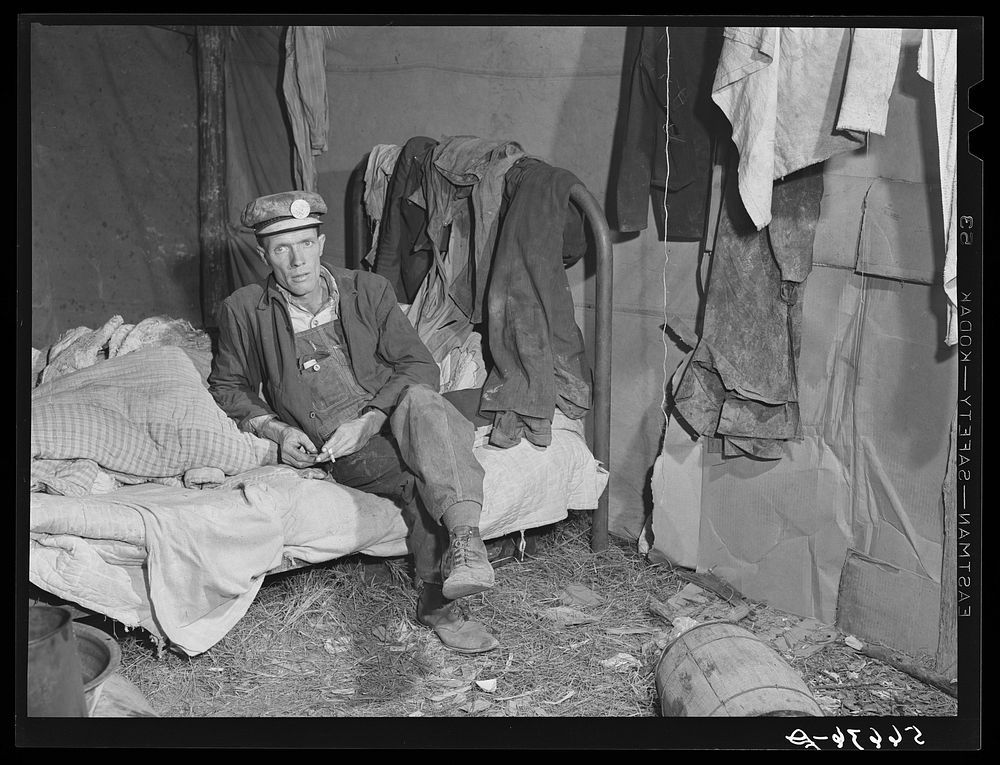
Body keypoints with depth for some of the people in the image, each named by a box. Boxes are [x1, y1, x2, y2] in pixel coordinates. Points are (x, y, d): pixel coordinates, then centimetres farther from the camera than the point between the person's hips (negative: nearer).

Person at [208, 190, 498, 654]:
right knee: (422, 478, -33)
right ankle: (441, 602, -34)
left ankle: (464, 540, -50)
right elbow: (227, 388, 19)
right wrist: (275, 429, -1)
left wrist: (368, 420, -12)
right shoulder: (244, 311, 8)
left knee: (419, 401, -37)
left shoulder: (368, 291, 9)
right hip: (335, 449, -1)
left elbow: (420, 366, 4)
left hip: (391, 418, 1)